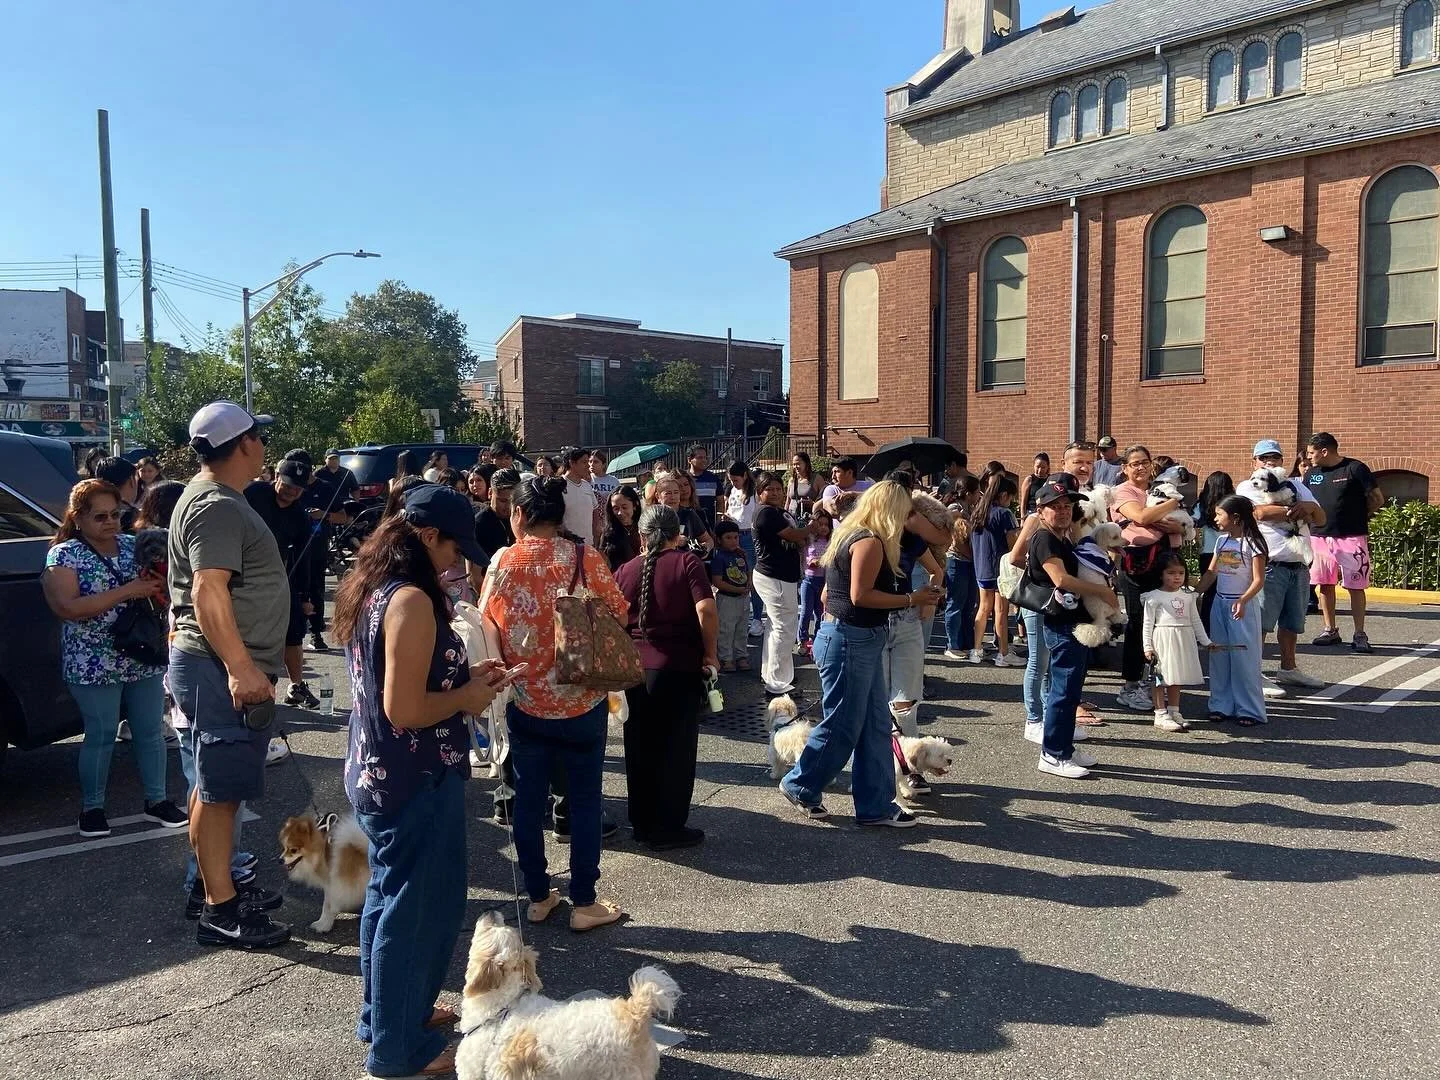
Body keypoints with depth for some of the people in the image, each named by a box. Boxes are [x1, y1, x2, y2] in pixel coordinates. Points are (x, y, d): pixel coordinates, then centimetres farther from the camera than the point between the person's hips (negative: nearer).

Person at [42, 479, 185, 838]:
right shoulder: (64, 555, -7)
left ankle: (157, 800, 23)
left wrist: (159, 583, -12)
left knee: (151, 731, 10)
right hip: (94, 666, -4)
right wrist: (126, 592, -24)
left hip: (145, 658, 5)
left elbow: (161, 589, 14)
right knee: (101, 736, 4)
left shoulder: (135, 545, 6)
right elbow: (66, 607, -19)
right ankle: (92, 808, 21)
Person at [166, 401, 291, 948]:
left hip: (223, 669, 10)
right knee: (220, 789, -4)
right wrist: (241, 668, -29)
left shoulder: (215, 498, 16)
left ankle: (214, 884, 29)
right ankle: (219, 911, 4)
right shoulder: (217, 506, -18)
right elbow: (208, 591, -27)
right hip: (221, 670, -10)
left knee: (215, 784, 17)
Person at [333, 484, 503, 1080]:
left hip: (376, 773, 10)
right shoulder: (412, 601, -24)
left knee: (388, 897, 23)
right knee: (417, 907, 6)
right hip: (414, 781, -10)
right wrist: (467, 697, -12)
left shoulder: (371, 589, 6)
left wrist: (462, 675, 9)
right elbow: (405, 710, -28)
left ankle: (386, 1013, 41)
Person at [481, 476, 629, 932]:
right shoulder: (586, 558, -12)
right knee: (584, 800, 9)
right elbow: (619, 616, -5)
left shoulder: (501, 562, -7)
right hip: (580, 699, -2)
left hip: (524, 701, 2)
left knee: (528, 800, 15)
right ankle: (584, 903, 17)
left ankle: (538, 896, 27)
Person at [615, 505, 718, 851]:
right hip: (679, 667, -4)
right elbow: (705, 609, -19)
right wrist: (710, 653, -8)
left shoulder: (625, 570, 5)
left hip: (634, 667, 4)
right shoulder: (687, 563, -6)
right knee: (676, 750, 6)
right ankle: (667, 829, 12)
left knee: (640, 749, 15)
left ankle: (642, 823, 26)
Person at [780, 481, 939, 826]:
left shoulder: (849, 535, 15)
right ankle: (800, 786, 20)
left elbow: (828, 593, 17)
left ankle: (875, 805, 19)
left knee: (876, 725, 12)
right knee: (841, 726, 2)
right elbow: (860, 595, -24)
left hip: (860, 641, 11)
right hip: (850, 641, -11)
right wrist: (912, 599, -18)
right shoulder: (870, 542, -15)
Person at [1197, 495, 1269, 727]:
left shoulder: (1251, 543, -10)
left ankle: (1249, 710, 5)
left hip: (1243, 605, -6)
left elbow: (1258, 580, -14)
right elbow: (1211, 574, 12)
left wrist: (1242, 601, -28)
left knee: (1244, 657, -3)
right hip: (1220, 603, 7)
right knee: (1219, 656, 8)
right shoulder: (1221, 541, 10)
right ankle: (1222, 705, 15)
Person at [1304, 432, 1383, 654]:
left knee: (1355, 587, -1)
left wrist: (1356, 517, 5)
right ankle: (1330, 630, 20)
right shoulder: (1311, 473, 8)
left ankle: (1360, 635, 4)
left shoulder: (1355, 469, -7)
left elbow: (1378, 500, -3)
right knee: (1325, 585, 9)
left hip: (1351, 537, -5)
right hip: (1319, 537, 5)